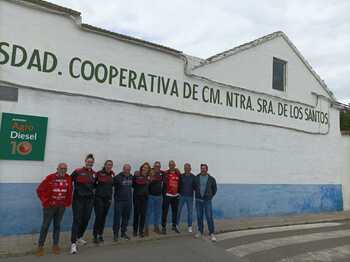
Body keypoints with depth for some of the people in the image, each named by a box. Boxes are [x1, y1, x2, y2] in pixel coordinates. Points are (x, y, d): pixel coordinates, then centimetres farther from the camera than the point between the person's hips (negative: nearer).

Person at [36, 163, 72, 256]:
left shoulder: (68, 178, -1)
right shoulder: (50, 178, -13)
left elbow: (69, 192, 8)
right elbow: (40, 190, -9)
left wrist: (67, 202, 5)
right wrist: (45, 201, -9)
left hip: (61, 206, 3)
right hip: (49, 206, -3)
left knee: (57, 225, 12)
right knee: (45, 225, 3)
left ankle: (55, 245, 22)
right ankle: (40, 246, 16)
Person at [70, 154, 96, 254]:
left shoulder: (94, 174, 6)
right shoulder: (77, 172, -9)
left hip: (89, 200, 5)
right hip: (78, 199, -5)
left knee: (86, 219, 13)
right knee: (77, 220, -7)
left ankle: (79, 237, 35)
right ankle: (73, 243, -4)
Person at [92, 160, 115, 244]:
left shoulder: (112, 174, 6)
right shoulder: (99, 173, -9)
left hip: (108, 198, 5)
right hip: (99, 197, -4)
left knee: (103, 217, 11)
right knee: (98, 217, -7)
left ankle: (100, 235, 23)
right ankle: (95, 236, 3)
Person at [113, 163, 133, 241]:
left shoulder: (131, 177, 6)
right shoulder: (118, 177, -12)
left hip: (128, 201, 5)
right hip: (119, 200, -5)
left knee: (126, 217, 12)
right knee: (117, 217, -1)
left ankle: (123, 232, 25)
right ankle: (116, 234, 12)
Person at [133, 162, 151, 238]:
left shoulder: (149, 176, 2)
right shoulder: (136, 174, -8)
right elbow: (132, 184, -8)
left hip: (145, 197, 2)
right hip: (137, 196, -2)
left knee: (143, 214, 3)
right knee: (136, 213, 6)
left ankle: (141, 231, 13)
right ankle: (135, 231, 20)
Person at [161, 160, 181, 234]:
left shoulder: (178, 173, 6)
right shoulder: (166, 173, -6)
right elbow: (164, 182, -4)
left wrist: (179, 192, 13)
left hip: (175, 195, 4)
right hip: (167, 195, -4)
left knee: (175, 211, 13)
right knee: (165, 211, 0)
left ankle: (174, 226, 26)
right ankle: (163, 227, 9)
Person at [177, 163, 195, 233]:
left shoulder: (193, 177, -1)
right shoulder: (181, 176, -1)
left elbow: (195, 186, 4)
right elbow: (178, 185, 4)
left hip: (190, 197, 0)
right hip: (182, 196, 0)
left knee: (190, 211, 6)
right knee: (178, 211, 3)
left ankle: (190, 226, 17)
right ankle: (176, 225, 17)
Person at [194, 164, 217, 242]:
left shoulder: (211, 179, -2)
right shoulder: (196, 178, 1)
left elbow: (214, 189, 12)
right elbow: (194, 187, 17)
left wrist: (210, 196, 11)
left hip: (207, 201, -2)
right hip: (198, 200, 2)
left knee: (209, 217, -5)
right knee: (199, 217, 10)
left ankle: (211, 233, 3)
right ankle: (200, 231, 24)